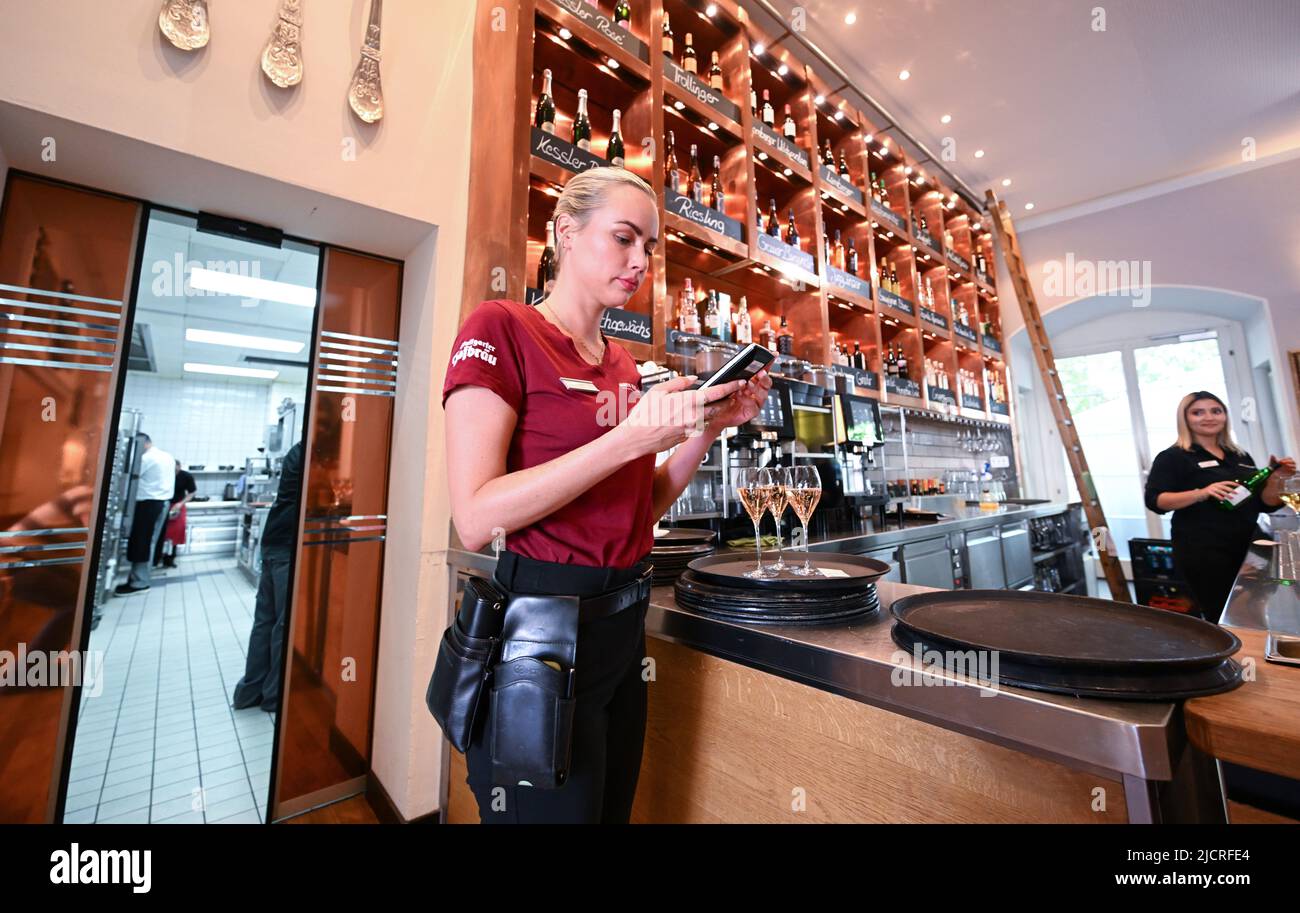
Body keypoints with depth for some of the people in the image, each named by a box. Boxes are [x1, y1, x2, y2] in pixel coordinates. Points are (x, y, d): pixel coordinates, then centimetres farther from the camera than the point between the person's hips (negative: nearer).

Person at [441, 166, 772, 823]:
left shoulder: (622, 363, 9)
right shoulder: (502, 329, -10)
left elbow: (641, 506, 10)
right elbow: (477, 519, -21)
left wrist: (709, 427, -2)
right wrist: (633, 437, -26)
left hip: (623, 625, 8)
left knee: (613, 808, 25)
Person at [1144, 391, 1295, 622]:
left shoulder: (1241, 457, 16)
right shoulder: (1173, 457, -4)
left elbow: (1265, 504, 18)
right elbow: (1155, 500, -14)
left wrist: (1276, 478, 2)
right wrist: (1202, 492, -26)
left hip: (1249, 547, 7)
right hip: (1204, 553, -6)